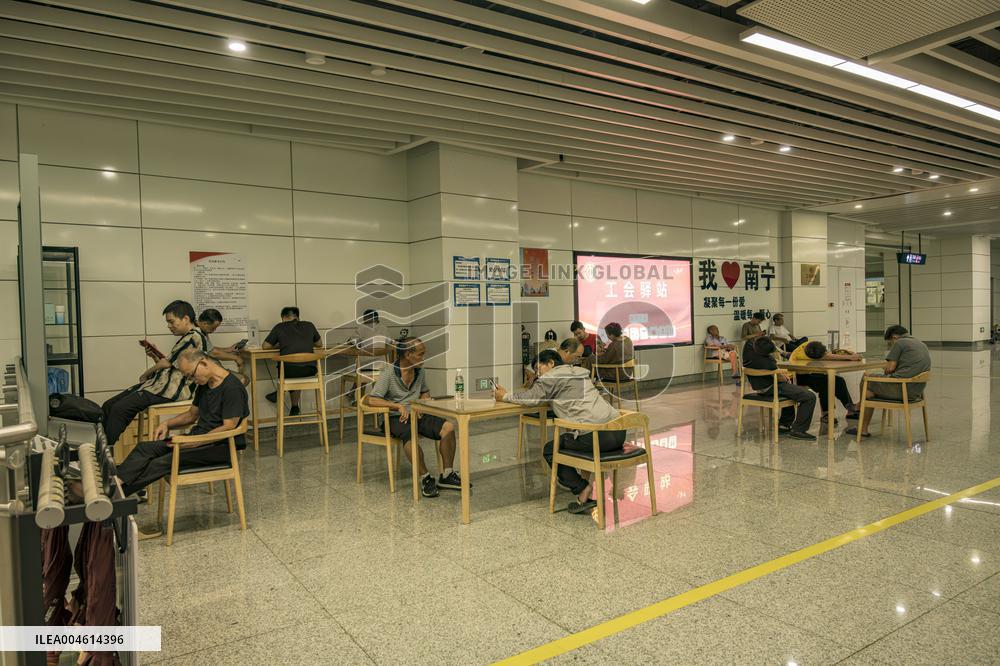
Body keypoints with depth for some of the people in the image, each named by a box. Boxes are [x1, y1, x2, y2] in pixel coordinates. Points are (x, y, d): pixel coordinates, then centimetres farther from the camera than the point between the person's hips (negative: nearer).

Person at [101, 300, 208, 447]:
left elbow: (167, 363, -10)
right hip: (159, 383, 11)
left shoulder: (194, 337, -11)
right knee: (108, 406, 2)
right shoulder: (186, 338, 23)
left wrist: (146, 374, 6)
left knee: (119, 409, -21)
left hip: (170, 390, -11)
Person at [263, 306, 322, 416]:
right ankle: (294, 408, 36)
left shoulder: (279, 327, 12)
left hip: (289, 369, -2)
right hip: (309, 369, 2)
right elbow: (319, 344, 31)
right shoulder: (309, 325, 18)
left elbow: (265, 346, 19)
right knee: (297, 375, 35)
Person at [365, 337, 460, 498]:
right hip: (395, 418, -6)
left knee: (448, 427, -18)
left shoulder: (419, 371, 8)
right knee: (410, 436, -39)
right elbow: (372, 400, -16)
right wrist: (398, 406, -24)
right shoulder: (388, 374, -10)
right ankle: (425, 478, -25)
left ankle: (447, 475, -11)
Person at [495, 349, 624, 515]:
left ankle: (584, 491, 0)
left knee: (550, 451, 13)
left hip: (597, 435, -8)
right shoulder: (578, 372, 27)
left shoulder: (553, 375, 3)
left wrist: (505, 396, 13)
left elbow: (532, 397, -2)